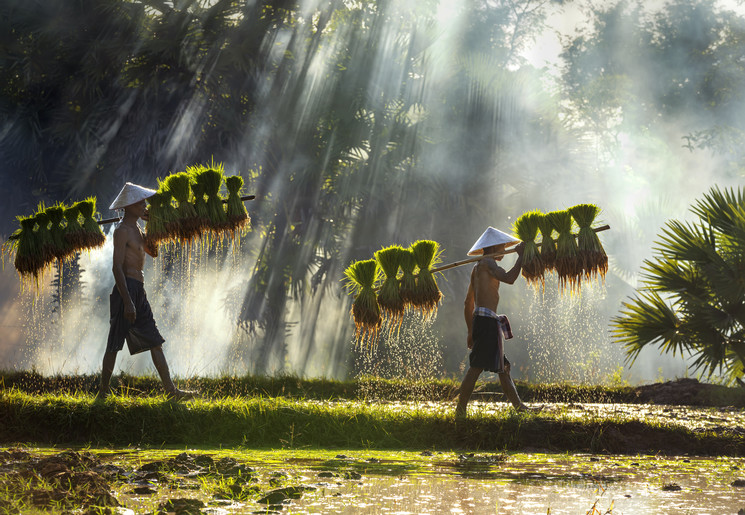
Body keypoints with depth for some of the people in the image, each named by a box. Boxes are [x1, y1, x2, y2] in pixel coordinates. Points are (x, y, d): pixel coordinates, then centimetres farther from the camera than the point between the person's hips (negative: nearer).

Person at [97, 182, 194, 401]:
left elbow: (153, 251, 26)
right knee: (115, 343, -5)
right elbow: (117, 267, -18)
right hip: (126, 289, -10)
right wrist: (127, 301, -24)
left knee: (154, 341, 8)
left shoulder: (135, 229, 18)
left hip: (138, 291, 10)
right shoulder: (122, 231, -12)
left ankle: (170, 390, 9)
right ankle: (104, 392, 1)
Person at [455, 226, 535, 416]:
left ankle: (519, 406, 15)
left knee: (503, 368, 12)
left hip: (479, 321, 10)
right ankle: (460, 410, -11)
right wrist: (521, 256, -12)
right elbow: (509, 278, -24)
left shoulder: (477, 268, 23)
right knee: (476, 368, -11)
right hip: (487, 320, -10)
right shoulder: (487, 263, -5)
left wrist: (471, 331, 27)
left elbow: (468, 304, 25)